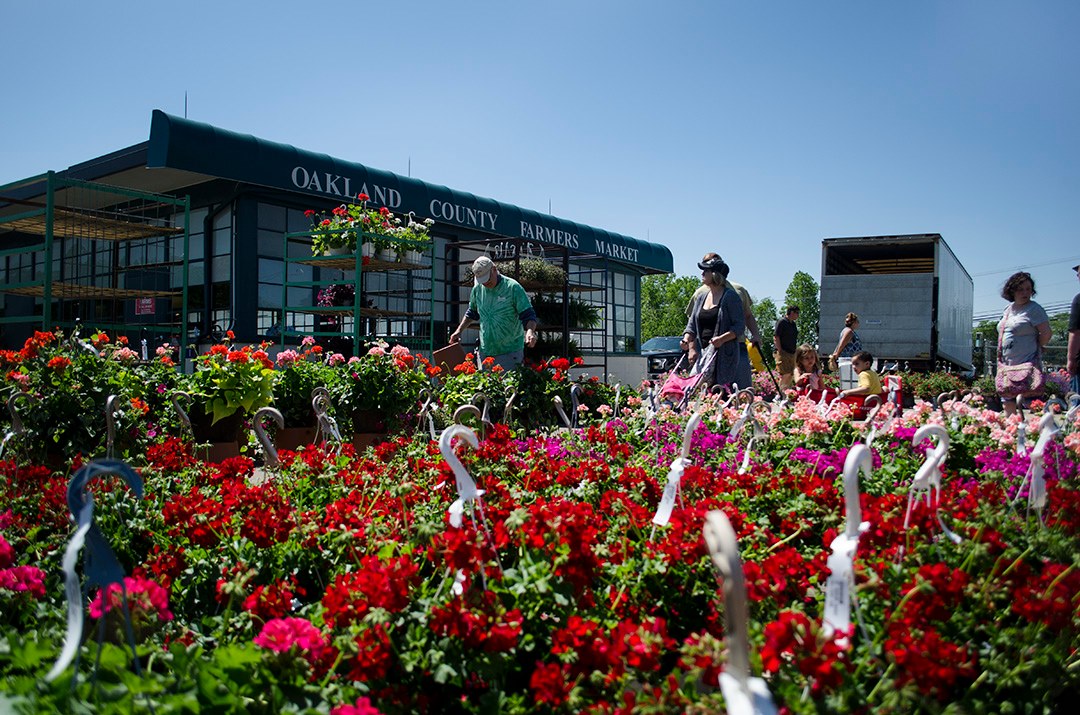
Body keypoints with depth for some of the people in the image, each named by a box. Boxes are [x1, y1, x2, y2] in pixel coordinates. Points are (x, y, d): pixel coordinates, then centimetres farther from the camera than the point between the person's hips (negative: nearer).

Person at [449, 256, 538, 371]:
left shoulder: (513, 287, -11)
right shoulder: (477, 289, 5)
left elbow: (528, 315, -12)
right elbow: (472, 313, 22)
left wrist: (530, 330, -31)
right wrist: (459, 330, 13)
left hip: (510, 352, -5)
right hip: (485, 351, 5)